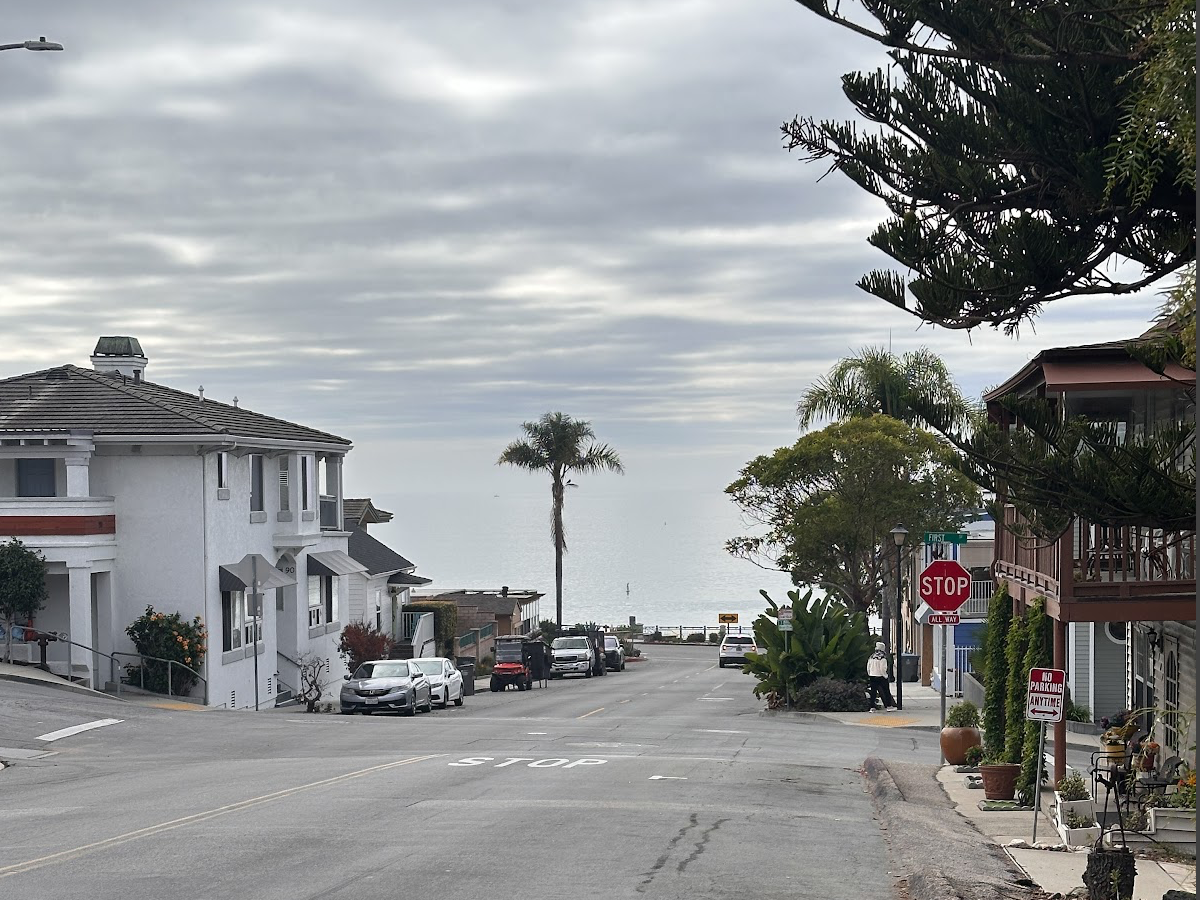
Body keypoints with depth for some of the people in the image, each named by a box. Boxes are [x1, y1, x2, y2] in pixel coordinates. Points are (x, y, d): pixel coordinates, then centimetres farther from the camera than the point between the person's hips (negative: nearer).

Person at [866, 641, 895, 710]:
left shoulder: (871, 657, 5)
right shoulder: (883, 657, -13)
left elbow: (868, 668, 9)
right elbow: (883, 668, -17)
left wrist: (869, 675, 18)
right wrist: (885, 675, -5)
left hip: (872, 677, 5)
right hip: (881, 677, -5)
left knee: (873, 692, 6)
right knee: (886, 691, 8)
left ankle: (872, 707, 1)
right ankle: (889, 705, 12)